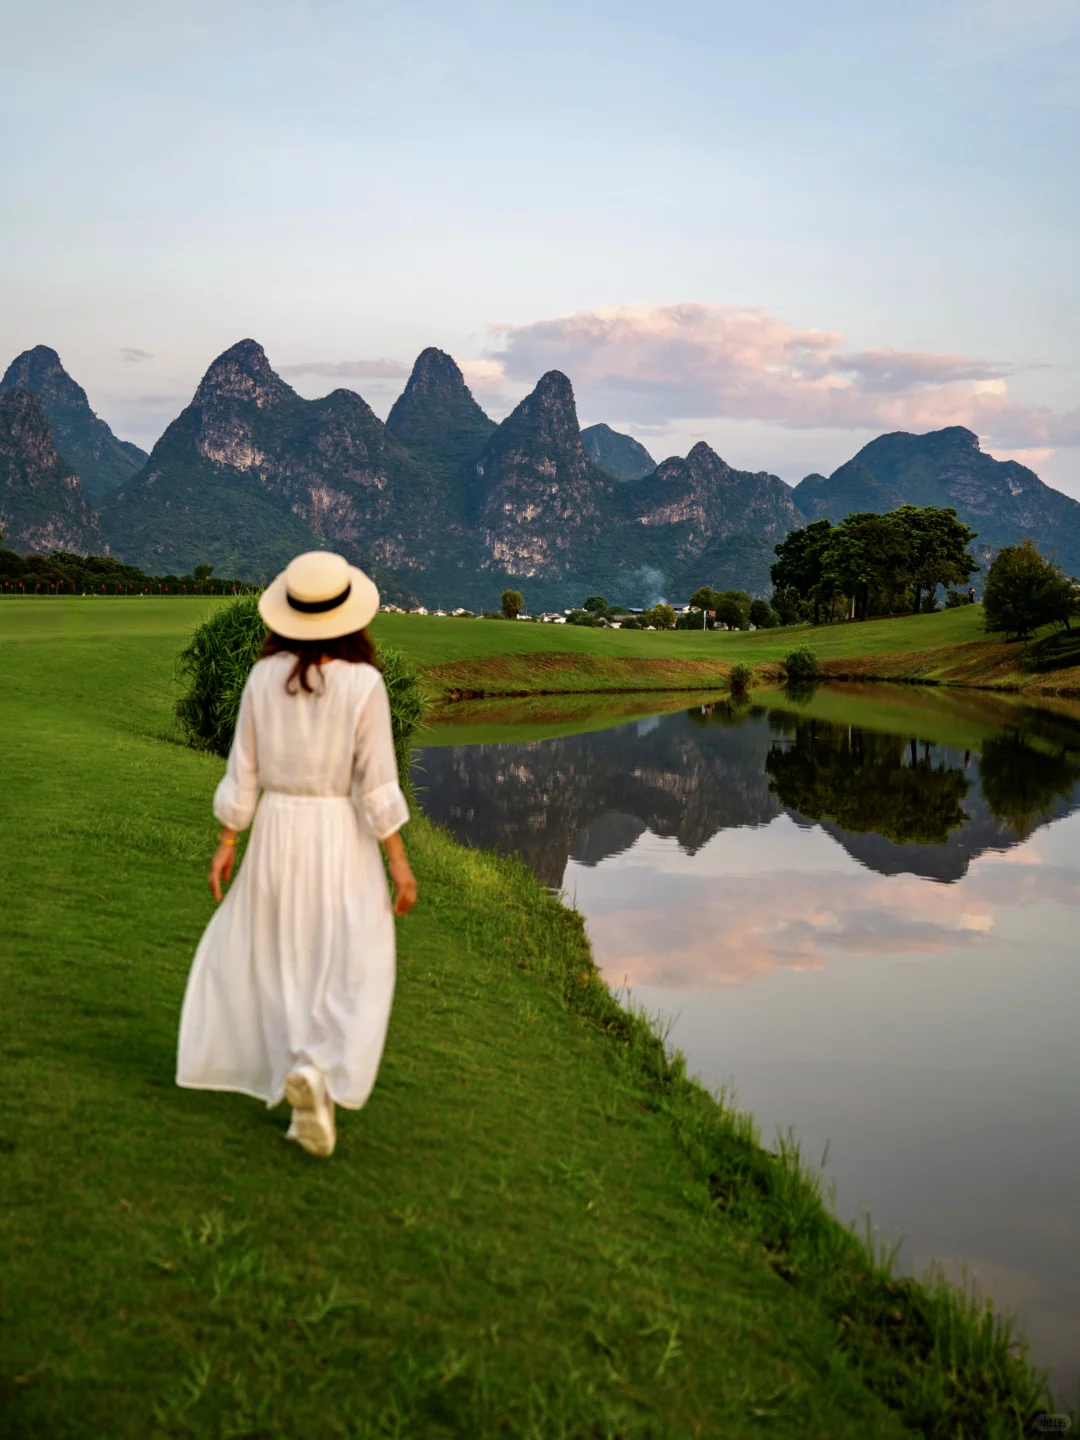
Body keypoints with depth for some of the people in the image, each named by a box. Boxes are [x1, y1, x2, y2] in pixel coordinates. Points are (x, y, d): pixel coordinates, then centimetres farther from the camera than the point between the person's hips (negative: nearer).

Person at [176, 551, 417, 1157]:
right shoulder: (363, 683, -13)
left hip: (277, 832, 3)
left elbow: (243, 770, 0)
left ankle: (308, 1091, 18)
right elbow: (377, 782, -13)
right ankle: (318, 1071, -17)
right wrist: (400, 861, -7)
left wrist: (227, 843, 10)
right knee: (351, 972, 7)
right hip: (341, 835, -3)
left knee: (277, 958, 17)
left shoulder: (264, 677, -4)